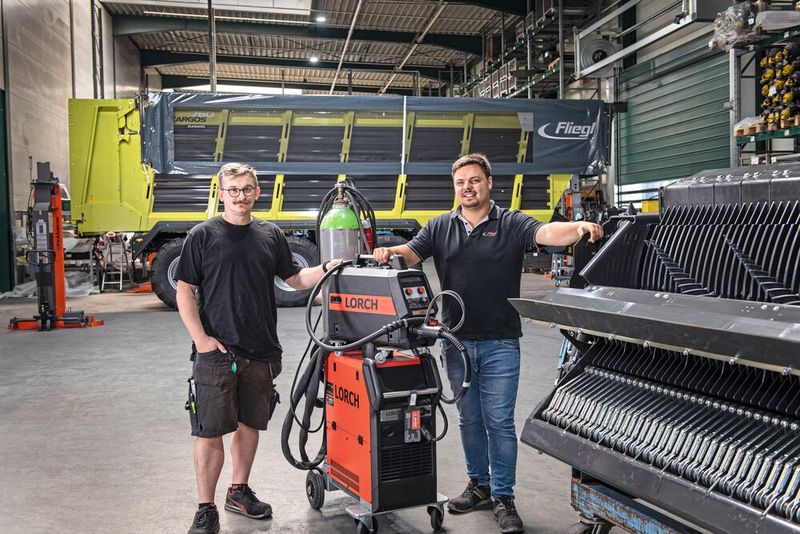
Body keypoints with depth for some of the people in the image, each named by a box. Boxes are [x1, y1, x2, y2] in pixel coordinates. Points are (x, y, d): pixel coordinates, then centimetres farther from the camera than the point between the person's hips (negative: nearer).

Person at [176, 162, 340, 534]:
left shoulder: (271, 235, 9)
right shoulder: (203, 236, -3)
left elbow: (295, 279, 16)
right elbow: (184, 292, -4)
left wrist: (326, 269, -2)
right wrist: (201, 338, -12)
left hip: (262, 352, 4)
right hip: (216, 352, -4)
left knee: (250, 424, 15)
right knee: (210, 432, -1)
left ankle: (239, 492, 32)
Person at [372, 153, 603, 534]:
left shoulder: (511, 224, -1)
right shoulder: (440, 227, 8)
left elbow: (546, 233, -17)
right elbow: (411, 253, 0)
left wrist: (578, 228, -38)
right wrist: (388, 252, -23)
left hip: (500, 343, -3)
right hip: (457, 341, 3)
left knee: (499, 421, 1)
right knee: (469, 419, 15)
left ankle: (503, 498, 12)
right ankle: (479, 485, 31)